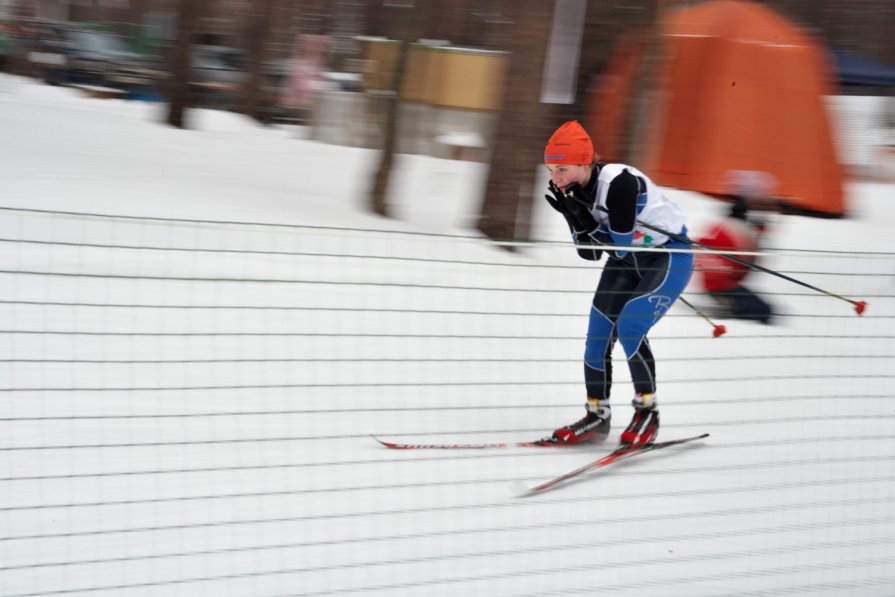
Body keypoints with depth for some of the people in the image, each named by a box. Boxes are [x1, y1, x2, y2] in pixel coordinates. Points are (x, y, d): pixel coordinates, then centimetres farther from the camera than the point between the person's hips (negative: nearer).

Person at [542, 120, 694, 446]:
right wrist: (574, 218, -19)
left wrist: (585, 219, -32)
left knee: (629, 327, -21)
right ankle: (597, 415, 11)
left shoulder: (618, 182, -30)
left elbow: (620, 244, -28)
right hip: (627, 259, 8)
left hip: (670, 255, -8)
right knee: (598, 331, -1)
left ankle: (648, 411, -5)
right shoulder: (576, 192, -7)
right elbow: (590, 253, -5)